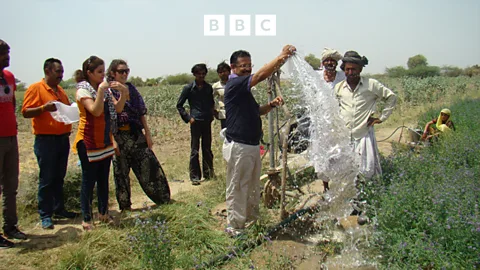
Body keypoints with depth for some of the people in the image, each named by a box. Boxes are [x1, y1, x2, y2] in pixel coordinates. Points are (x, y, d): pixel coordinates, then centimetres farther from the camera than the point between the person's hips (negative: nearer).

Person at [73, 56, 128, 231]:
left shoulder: (105, 89, 9)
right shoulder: (83, 90, -11)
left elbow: (118, 108, 3)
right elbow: (96, 111, -25)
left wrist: (123, 93, -11)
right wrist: (100, 90, -28)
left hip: (106, 142, 7)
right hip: (89, 142, -7)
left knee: (103, 180, 13)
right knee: (89, 181, 0)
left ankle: (103, 213, 24)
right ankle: (86, 220, 8)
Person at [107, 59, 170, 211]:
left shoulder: (132, 89, 10)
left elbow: (141, 114, 12)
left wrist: (147, 134, 7)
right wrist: (112, 141, -17)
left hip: (136, 134, 5)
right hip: (119, 136, -5)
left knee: (150, 164, 5)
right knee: (121, 171, 5)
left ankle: (163, 198, 17)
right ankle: (125, 206, 18)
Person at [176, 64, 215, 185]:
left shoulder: (209, 87, 9)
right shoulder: (189, 88, -1)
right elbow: (179, 105, 3)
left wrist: (211, 114, 9)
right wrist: (188, 118, -5)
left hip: (207, 121, 4)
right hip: (196, 122, -4)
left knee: (207, 148, 12)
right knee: (195, 150, -1)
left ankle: (208, 173, 24)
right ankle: (194, 176, 5)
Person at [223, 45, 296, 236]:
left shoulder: (243, 89, 17)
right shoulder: (234, 84, -14)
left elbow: (256, 111, 20)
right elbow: (260, 76, -27)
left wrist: (271, 104, 2)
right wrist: (281, 57, -26)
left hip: (252, 145, 10)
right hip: (239, 146, -10)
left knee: (253, 188, 20)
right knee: (237, 189, 2)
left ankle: (251, 221, 35)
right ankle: (234, 227, 15)